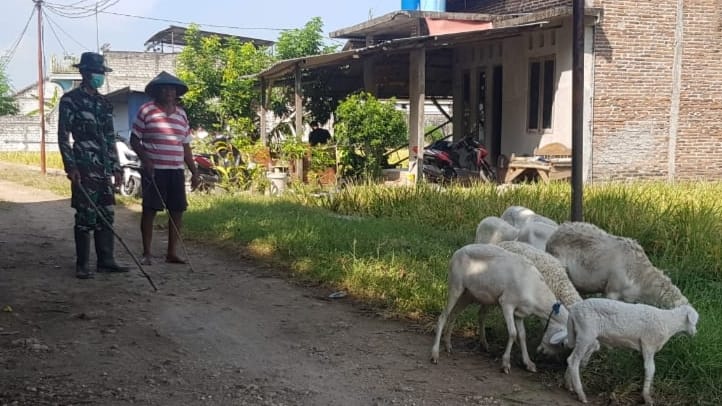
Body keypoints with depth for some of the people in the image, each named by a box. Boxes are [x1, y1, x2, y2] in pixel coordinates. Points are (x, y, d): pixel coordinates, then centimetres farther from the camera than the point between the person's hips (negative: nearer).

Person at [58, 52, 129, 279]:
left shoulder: (104, 103, 16)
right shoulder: (70, 100, -4)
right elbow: (63, 136, -8)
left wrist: (116, 167, 14)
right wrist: (70, 167, -15)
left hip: (104, 169, 7)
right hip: (84, 169, -7)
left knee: (107, 216, 7)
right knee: (86, 217, -5)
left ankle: (106, 261, 14)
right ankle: (82, 265, 2)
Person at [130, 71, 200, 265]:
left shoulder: (181, 114, 13)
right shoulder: (146, 110, -1)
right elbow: (134, 139, 0)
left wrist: (194, 172, 13)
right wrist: (145, 160, -14)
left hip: (176, 171, 5)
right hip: (154, 170, -5)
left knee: (177, 211, 4)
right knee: (149, 210, 0)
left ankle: (172, 252, 14)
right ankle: (147, 253, 9)